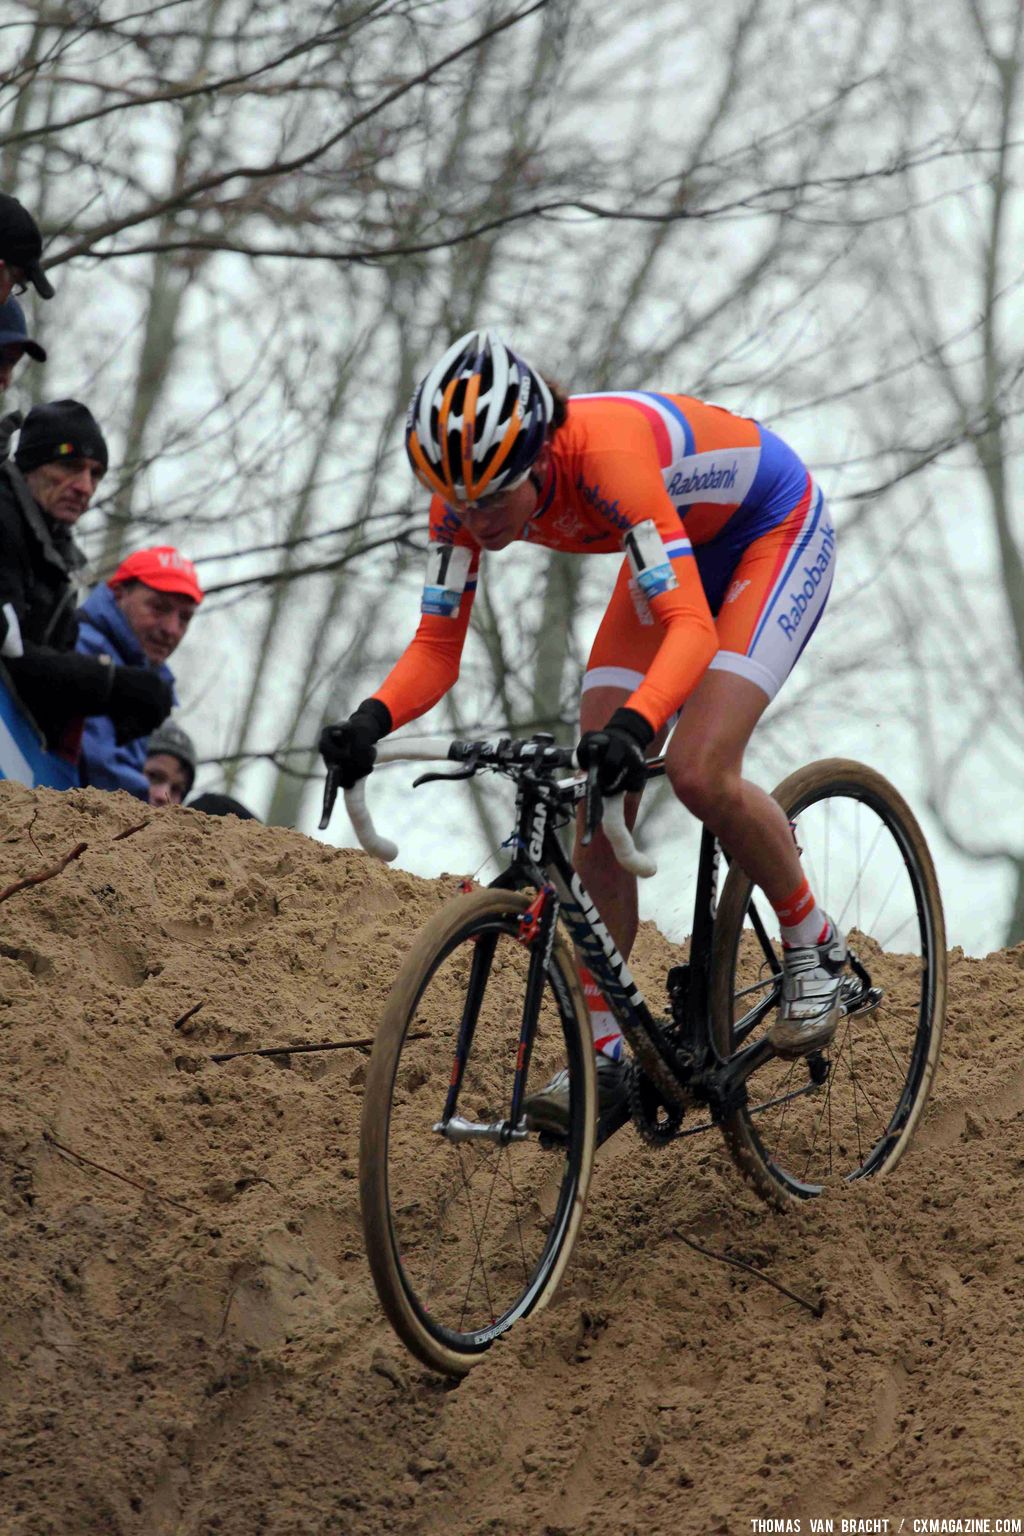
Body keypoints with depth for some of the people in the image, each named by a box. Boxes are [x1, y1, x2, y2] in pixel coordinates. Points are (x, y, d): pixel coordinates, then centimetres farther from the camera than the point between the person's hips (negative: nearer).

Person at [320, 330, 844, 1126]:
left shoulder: (608, 453, -41)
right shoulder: (468, 493, -22)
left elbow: (690, 625, -46)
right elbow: (437, 647, -17)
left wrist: (634, 726, -63)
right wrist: (371, 720, -37)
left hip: (777, 533, -7)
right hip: (683, 547, 7)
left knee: (698, 773, -24)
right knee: (596, 802, -6)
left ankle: (814, 945, 1)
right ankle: (603, 1052, 2)